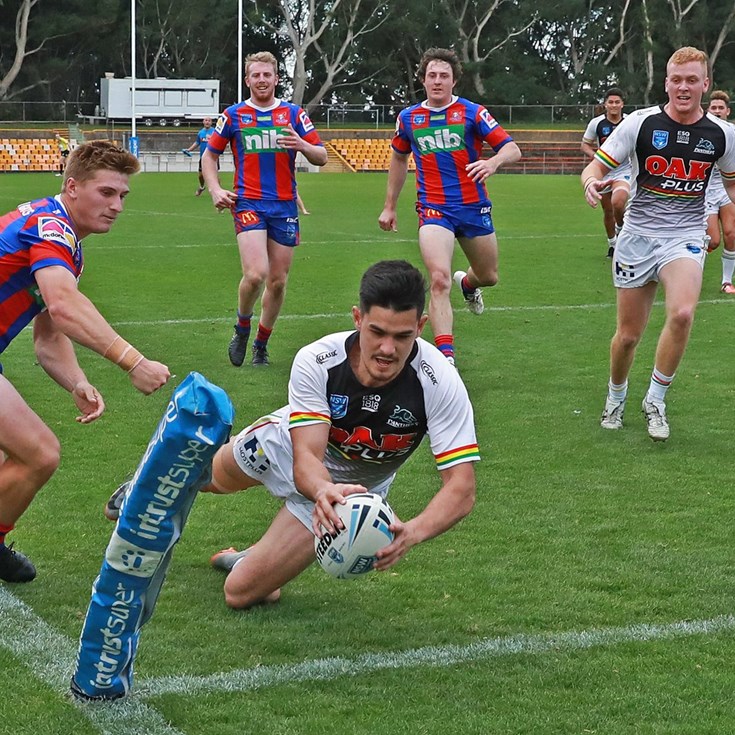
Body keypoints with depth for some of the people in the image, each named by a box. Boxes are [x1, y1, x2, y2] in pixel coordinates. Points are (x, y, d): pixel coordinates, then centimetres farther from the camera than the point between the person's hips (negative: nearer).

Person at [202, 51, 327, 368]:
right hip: (248, 203, -2)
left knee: (278, 281, 5)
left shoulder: (293, 113, 5)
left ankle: (261, 344, 24)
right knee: (255, 274, -21)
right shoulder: (234, 115, 3)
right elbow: (209, 155, 14)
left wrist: (301, 145, -17)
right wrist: (215, 190, -2)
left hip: (285, 206, 2)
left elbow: (321, 157, 5)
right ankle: (242, 328, 7)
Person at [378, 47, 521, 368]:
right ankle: (446, 357, -22)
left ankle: (467, 282, 56)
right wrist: (389, 206, 23)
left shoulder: (472, 112, -4)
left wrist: (493, 161, -32)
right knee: (439, 279, -20)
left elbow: (512, 149, -8)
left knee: (488, 277, 17)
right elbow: (398, 159, 22)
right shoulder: (408, 118, 5)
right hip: (434, 209, -1)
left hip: (474, 207, 1)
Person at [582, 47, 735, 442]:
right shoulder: (641, 123, -7)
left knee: (682, 313, -27)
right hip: (638, 235, 0)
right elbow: (596, 166, -6)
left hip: (685, 237, 0)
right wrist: (592, 182, -29)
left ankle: (655, 400, -7)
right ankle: (616, 398, 35)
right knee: (629, 333, 5)